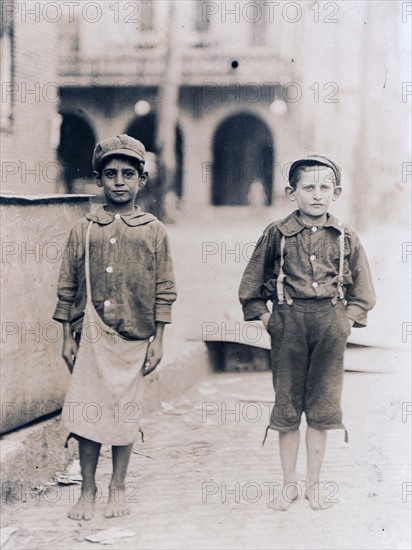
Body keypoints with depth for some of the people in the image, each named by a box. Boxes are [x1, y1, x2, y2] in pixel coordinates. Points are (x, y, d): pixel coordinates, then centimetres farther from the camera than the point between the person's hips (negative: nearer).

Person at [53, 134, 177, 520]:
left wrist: (158, 341, -1)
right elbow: (67, 287, 7)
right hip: (91, 338, 1)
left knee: (125, 415, 6)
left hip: (134, 339, 0)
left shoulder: (154, 231, 2)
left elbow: (164, 291, 3)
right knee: (87, 414, 0)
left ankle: (117, 488, 22)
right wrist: (68, 337, 4)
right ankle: (87, 492, 16)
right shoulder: (84, 229, 4)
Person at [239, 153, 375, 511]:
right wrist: (265, 319, 2)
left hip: (331, 324, 1)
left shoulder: (346, 238, 3)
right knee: (287, 405, 5)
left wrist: (348, 321, 0)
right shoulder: (277, 234, 0)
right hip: (289, 322, -1)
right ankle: (289, 485, 18)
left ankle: (314, 484, 20)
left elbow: (363, 292, 11)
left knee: (321, 407, 7)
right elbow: (251, 285, 7)